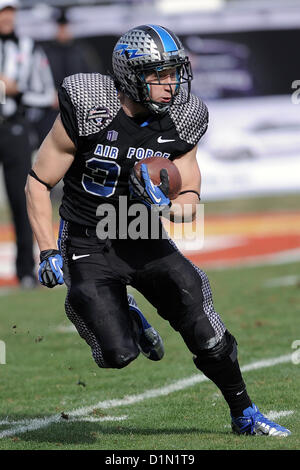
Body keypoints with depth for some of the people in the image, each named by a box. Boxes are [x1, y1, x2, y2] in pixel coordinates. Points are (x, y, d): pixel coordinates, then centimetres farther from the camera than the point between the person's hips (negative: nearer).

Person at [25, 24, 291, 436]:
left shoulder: (180, 123, -6)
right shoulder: (87, 113, -18)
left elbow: (190, 203, 2)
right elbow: (38, 185, -8)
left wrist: (166, 206, -22)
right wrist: (49, 253, -14)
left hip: (145, 242, 3)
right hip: (89, 245, -3)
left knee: (205, 332, -9)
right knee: (117, 354, -17)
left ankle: (245, 416, 14)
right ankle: (121, 314, 21)